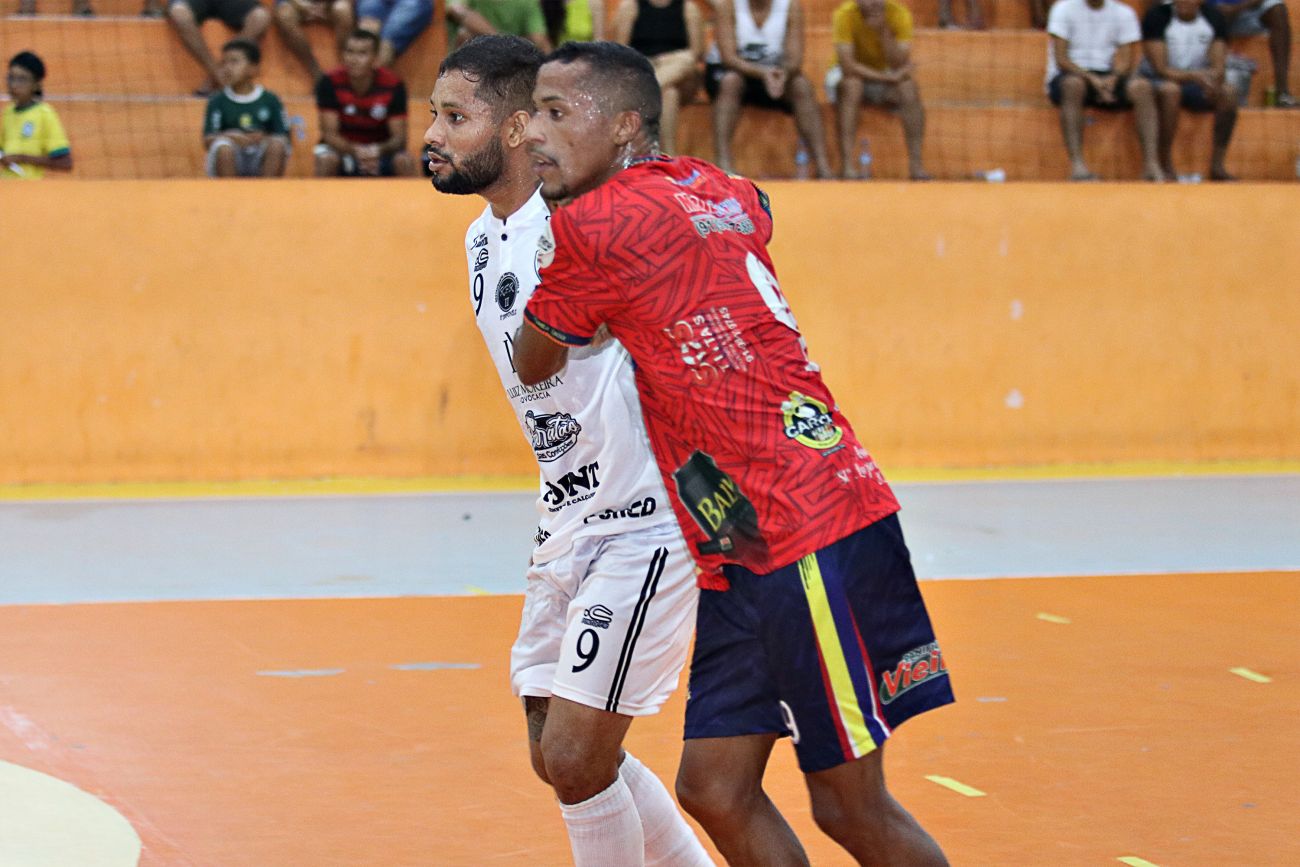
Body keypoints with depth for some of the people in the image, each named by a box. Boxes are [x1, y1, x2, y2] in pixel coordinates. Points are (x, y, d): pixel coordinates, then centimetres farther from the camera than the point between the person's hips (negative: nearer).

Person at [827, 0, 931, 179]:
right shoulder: (845, 15, -22)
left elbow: (901, 64, -22)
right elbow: (846, 64, -27)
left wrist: (884, 31, -33)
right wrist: (887, 77, -30)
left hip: (886, 75, 2)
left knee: (909, 87, -27)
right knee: (851, 84, -35)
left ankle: (916, 163, -27)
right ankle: (848, 165, -39)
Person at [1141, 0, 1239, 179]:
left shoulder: (1213, 17, -3)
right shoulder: (1156, 16, -14)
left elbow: (1219, 68, -8)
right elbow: (1161, 69, -20)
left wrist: (1213, 78, -33)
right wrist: (1195, 75, -37)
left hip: (1196, 83, 4)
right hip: (1158, 82, -4)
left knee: (1228, 91, -24)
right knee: (1170, 89, -38)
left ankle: (1217, 164, -21)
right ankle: (1165, 166, -32)